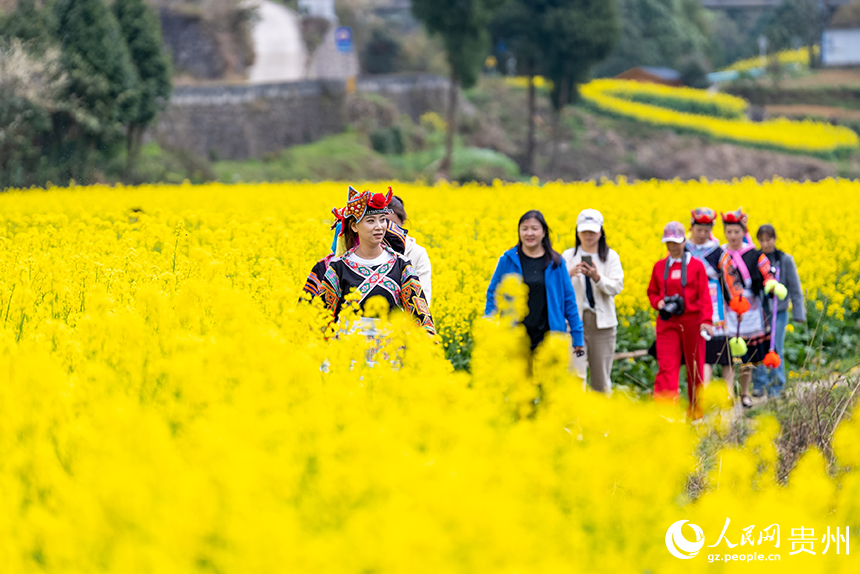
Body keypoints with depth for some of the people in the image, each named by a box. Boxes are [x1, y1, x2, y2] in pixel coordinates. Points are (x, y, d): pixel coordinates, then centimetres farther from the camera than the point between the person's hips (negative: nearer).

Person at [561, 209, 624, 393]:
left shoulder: (611, 257, 5)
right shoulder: (568, 257, 7)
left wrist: (597, 277, -25)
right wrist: (570, 275, -22)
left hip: (602, 321, 1)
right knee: (576, 373, -14)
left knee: (601, 375, 8)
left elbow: (616, 287, -7)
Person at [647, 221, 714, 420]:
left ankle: (695, 410, 24)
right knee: (666, 366, -10)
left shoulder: (696, 266, -1)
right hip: (667, 322, 1)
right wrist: (658, 302, -7)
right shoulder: (659, 266, 8)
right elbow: (652, 292, 17)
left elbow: (704, 296, -6)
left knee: (695, 367, 9)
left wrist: (707, 321, -18)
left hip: (692, 322, -1)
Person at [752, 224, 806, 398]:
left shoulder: (785, 260, -1)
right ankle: (759, 385, 6)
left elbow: (795, 289, 3)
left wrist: (799, 313, -1)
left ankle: (776, 388, 7)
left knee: (776, 349, -2)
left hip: (778, 311, -1)